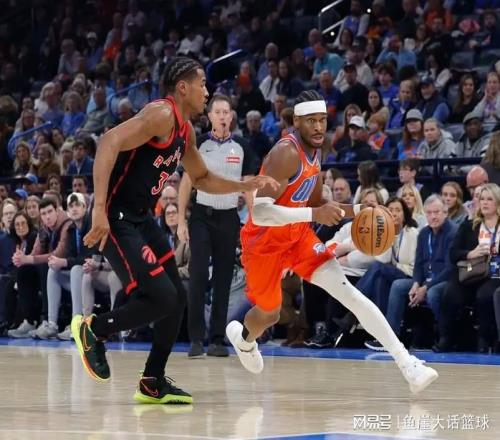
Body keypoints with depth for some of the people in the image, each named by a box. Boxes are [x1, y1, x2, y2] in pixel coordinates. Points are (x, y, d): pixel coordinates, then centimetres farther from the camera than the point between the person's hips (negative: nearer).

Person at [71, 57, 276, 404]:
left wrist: (247, 186, 17)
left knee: (177, 298, 11)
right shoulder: (162, 114, -16)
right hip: (116, 218, -10)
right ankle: (91, 330, 4)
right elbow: (110, 143, -29)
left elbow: (202, 179, 30)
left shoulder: (186, 129, 14)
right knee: (161, 298, -16)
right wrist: (99, 208, -36)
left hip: (142, 218, 10)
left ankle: (153, 382, 19)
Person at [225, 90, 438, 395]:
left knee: (349, 293, -12)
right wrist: (314, 214, -39)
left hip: (298, 235, 6)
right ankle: (242, 337, 54)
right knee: (269, 315, 14)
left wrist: (356, 210, 0)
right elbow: (260, 212, -35)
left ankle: (408, 364, -21)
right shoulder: (286, 154, -26)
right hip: (264, 241, -6)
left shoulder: (314, 152, 1)